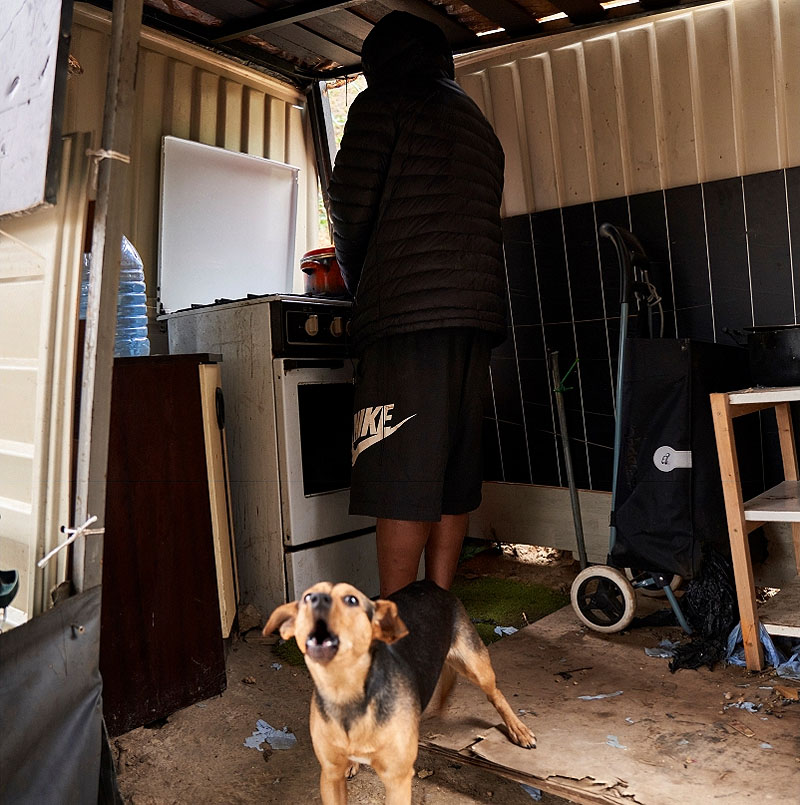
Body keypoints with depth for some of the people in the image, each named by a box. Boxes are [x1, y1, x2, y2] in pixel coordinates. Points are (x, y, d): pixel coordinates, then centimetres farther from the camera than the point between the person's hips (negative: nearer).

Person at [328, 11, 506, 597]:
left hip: (409, 307, -8)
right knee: (455, 467, 8)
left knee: (400, 472, -7)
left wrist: (357, 278, 15)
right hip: (478, 308, 8)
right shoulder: (479, 124, 29)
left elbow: (351, 204, -3)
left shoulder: (383, 103, 6)